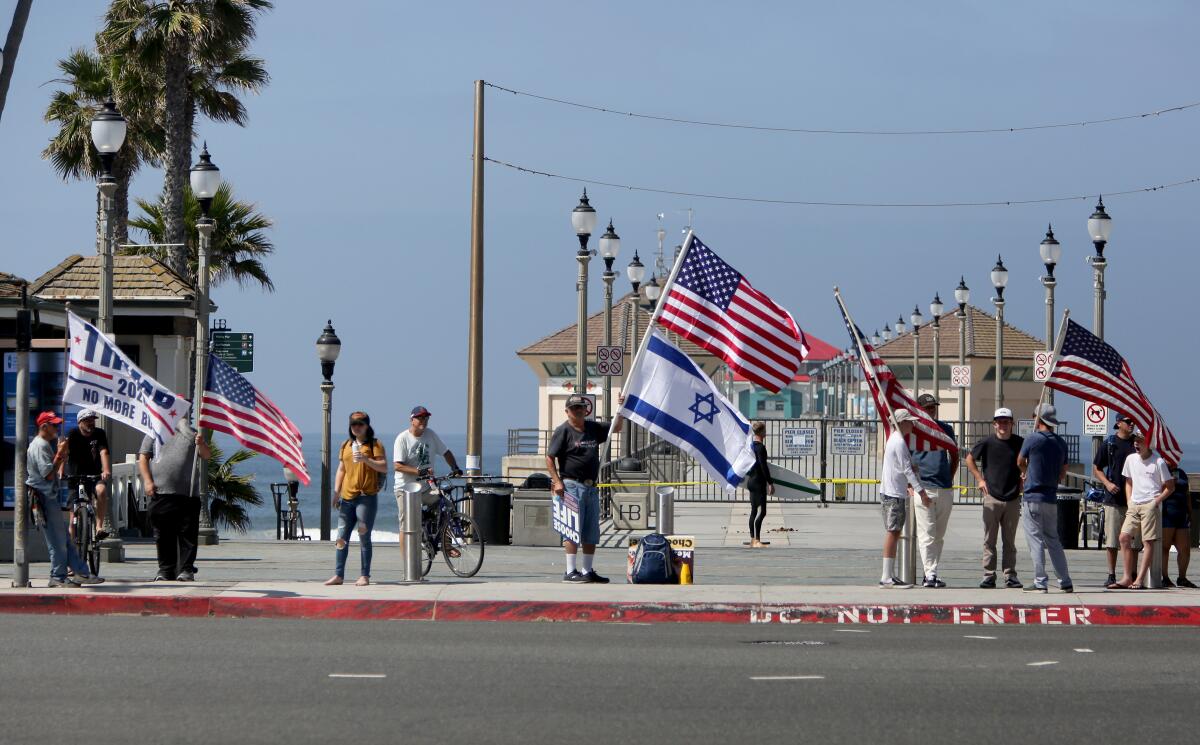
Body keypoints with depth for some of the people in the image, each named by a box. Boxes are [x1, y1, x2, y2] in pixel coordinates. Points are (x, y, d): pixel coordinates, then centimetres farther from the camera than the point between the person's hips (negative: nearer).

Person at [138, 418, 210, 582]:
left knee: (187, 534, -4)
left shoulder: (191, 432, 14)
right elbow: (143, 458, 9)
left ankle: (186, 570, -1)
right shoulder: (154, 432, 14)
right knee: (163, 535, 3)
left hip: (188, 493, 0)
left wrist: (201, 444, -16)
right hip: (160, 491, 0)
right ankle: (165, 571, 11)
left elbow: (207, 455, 7)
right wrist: (147, 480, -5)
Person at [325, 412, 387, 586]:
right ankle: (338, 575, 6)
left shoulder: (374, 444, 1)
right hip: (347, 497, 5)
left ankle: (364, 576, -1)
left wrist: (365, 459, -20)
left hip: (367, 497, -5)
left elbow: (384, 467, -8)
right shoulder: (346, 445, 17)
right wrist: (336, 491, 12)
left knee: (364, 537, -5)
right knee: (341, 538, 3)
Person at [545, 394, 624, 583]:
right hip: (571, 486, -7)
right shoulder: (563, 431, -3)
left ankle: (587, 571, 16)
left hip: (591, 487, 7)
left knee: (591, 533, 9)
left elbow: (615, 428, 26)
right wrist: (557, 481, -14)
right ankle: (570, 571, -8)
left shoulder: (593, 428, 15)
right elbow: (549, 457, -6)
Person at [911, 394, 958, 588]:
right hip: (923, 489, -4)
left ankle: (931, 573, 13)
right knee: (926, 535, -9)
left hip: (945, 490, 4)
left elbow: (954, 456, 23)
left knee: (939, 536, 7)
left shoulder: (946, 429, 14)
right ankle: (930, 574, -12)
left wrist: (949, 479, 12)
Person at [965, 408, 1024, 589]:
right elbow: (969, 459, 10)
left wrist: (1024, 479, 8)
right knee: (989, 540, 0)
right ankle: (989, 576, 4)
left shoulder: (1020, 443, 2)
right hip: (992, 497, -1)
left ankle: (1010, 575, 11)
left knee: (1010, 541, 7)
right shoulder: (987, 443, -3)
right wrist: (980, 479, 3)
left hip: (1013, 498, 1)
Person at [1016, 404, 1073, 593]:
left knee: (1036, 540, -3)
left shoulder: (1033, 439, -9)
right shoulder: (1060, 443, 8)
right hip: (1051, 498, 6)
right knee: (1053, 541, 13)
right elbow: (1063, 473, 16)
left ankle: (1040, 582, -5)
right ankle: (1065, 582, 13)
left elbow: (1020, 462, 7)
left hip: (1033, 497, -6)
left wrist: (1025, 473, 29)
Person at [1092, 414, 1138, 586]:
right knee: (1112, 540, 0)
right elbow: (1096, 468, 8)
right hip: (1114, 498, -2)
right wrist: (1107, 483, -9)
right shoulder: (1108, 443, 3)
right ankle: (1111, 575, 7)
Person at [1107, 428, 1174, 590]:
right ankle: (1126, 578, -3)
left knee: (1148, 541, -5)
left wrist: (1156, 501, -9)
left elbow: (1170, 486, 0)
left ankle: (1140, 580, -5)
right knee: (1124, 537, -5)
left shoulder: (1158, 462, -5)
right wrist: (1129, 502, 10)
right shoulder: (1131, 459, 11)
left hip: (1150, 505, -6)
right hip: (1134, 505, 6)